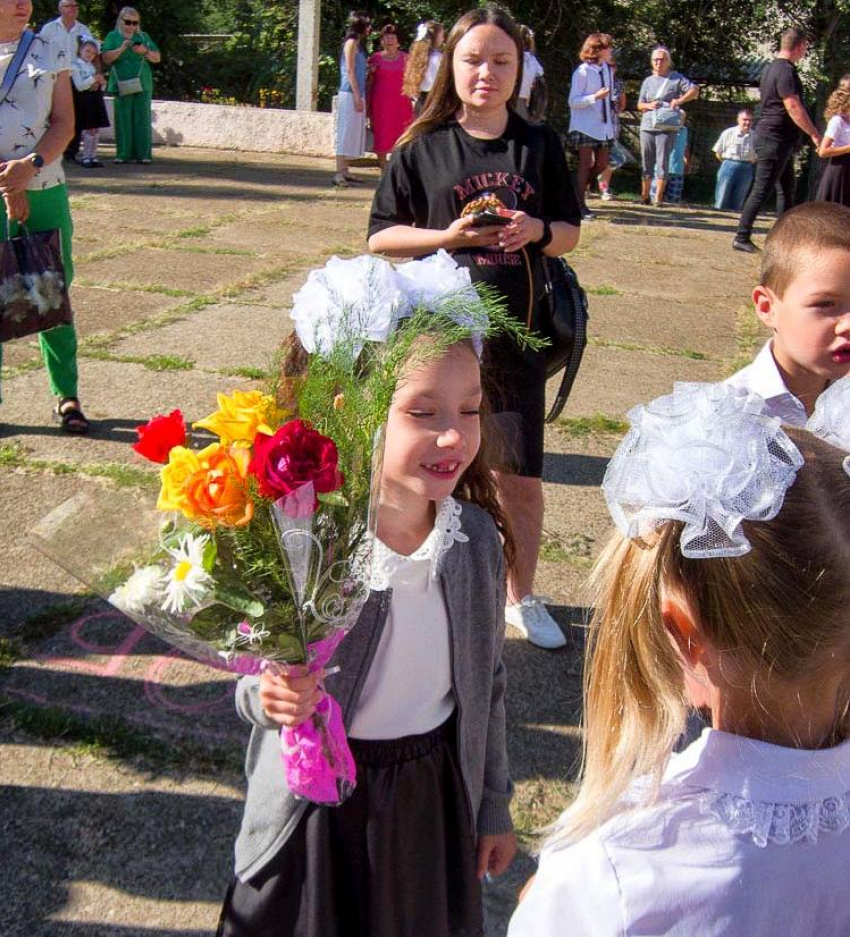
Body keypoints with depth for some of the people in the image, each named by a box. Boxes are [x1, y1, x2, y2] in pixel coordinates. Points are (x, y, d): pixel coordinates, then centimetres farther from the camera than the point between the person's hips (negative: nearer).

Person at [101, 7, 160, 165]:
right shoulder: (113, 37, 10)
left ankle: (143, 154, -1)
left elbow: (157, 58, 11)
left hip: (142, 85, 1)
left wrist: (145, 51, -7)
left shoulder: (143, 37, 15)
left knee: (142, 119, -2)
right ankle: (123, 154, -2)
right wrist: (121, 49, -14)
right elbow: (105, 58, -1)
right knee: (123, 119, -4)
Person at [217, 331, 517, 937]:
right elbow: (255, 679, -10)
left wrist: (494, 806, 11)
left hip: (437, 794, 3)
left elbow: (486, 681, 3)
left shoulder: (477, 537, -11)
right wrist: (269, 697, -34)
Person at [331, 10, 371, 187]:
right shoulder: (351, 42, -8)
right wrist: (357, 96, -18)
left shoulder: (357, 43, 18)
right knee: (346, 132, -10)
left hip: (356, 94, 9)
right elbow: (349, 71, -14)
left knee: (352, 133, 9)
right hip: (350, 94, -9)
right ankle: (339, 174, -11)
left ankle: (344, 171, 13)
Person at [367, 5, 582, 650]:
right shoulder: (423, 147, 1)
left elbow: (570, 232, 12)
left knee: (522, 477, 6)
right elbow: (381, 237, 0)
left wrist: (537, 231, -11)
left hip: (517, 336, 1)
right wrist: (451, 235, -15)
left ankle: (521, 598, 26)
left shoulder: (540, 145, 6)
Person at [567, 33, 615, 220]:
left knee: (602, 164, 7)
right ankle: (580, 205, 3)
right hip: (585, 126, -7)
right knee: (586, 164, -4)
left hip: (603, 125, 7)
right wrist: (595, 97, -25)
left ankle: (580, 187, 29)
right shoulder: (582, 72, -12)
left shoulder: (607, 69, 8)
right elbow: (573, 101, -14)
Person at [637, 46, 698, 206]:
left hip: (666, 127, -4)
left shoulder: (676, 78, 4)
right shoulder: (648, 81, 16)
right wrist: (648, 105, -6)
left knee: (662, 163, -5)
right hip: (647, 126, 4)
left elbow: (695, 90, -5)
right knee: (646, 163, 7)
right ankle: (644, 196, 15)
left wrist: (680, 100, -21)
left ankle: (658, 198, -3)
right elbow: (639, 105, 17)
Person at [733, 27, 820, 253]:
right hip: (776, 139, -10)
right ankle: (742, 237, -4)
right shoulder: (786, 70, -16)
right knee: (762, 190, -7)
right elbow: (793, 107, -22)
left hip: (780, 141, 10)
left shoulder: (771, 67, 14)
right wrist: (814, 134, -19)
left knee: (786, 190, 13)